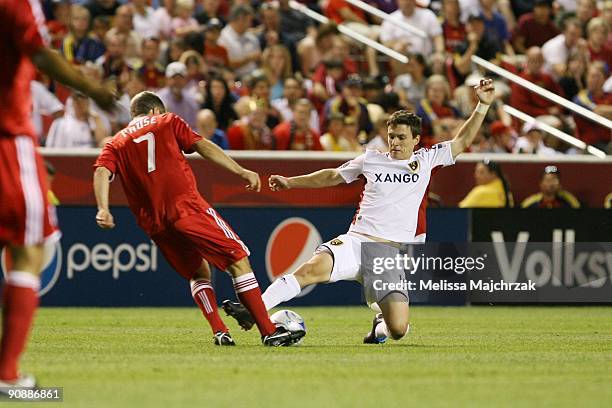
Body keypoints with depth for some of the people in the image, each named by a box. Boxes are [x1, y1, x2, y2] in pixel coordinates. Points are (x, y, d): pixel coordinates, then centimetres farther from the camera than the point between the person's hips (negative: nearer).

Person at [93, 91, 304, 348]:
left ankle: (219, 332, 4)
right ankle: (268, 331, -9)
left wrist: (103, 209, -12)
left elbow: (102, 172, 2)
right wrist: (241, 171, 0)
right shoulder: (166, 122, 16)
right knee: (238, 260, -1)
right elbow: (202, 146, 3)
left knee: (198, 273, 22)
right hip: (186, 206, -4)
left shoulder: (116, 143, 22)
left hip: (153, 222, 4)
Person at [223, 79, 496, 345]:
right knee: (314, 268, -30)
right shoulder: (371, 160, 14)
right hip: (356, 241, 0)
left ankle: (380, 325, 25)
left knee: (399, 330, -13)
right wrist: (290, 182, 24)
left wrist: (483, 105, 8)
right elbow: (333, 176, 26)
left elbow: (462, 142, 16)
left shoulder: (425, 160, 11)